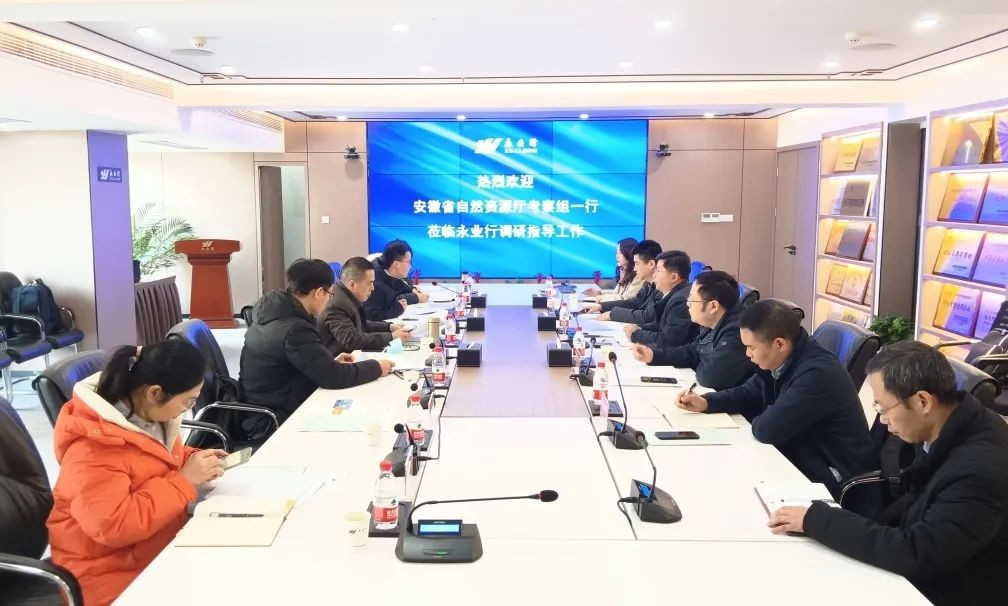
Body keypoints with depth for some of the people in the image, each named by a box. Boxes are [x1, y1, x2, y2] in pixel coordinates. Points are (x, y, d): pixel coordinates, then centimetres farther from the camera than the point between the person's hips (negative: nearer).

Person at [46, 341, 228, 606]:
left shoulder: (147, 412, -1)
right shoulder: (94, 445, -25)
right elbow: (112, 526, -29)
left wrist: (194, 461, -3)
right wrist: (185, 480, -26)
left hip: (163, 547, 8)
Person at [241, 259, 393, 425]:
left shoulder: (273, 310, 3)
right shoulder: (294, 329, -25)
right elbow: (332, 377, -24)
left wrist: (331, 362, 7)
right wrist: (376, 367, -11)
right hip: (274, 421, -9)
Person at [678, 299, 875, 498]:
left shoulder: (817, 374, -29)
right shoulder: (780, 360, -1)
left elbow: (768, 430, -29)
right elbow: (749, 393, 15)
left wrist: (756, 421, -6)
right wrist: (706, 402, 0)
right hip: (801, 462, 8)